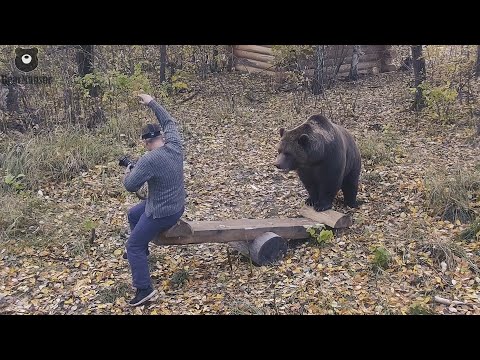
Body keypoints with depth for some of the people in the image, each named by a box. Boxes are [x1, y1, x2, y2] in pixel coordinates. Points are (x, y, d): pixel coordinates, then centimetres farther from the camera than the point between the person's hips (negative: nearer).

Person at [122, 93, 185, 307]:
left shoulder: (148, 161, -27)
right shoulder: (174, 145, -7)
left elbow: (130, 186, -18)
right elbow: (169, 122, 11)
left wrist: (128, 173, 4)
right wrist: (151, 103, 14)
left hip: (162, 213, -9)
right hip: (177, 205, 9)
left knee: (133, 246, 3)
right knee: (133, 214, 30)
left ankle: (144, 289, 4)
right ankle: (142, 251, 47)